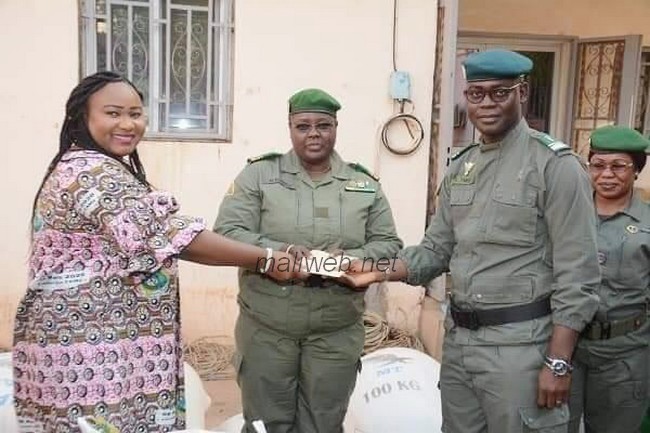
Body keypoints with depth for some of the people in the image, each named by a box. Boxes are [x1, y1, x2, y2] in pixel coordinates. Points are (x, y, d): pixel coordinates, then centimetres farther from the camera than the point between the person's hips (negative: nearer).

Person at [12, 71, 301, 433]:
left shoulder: (105, 170, 16)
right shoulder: (93, 173, -18)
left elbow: (141, 240, 18)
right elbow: (167, 234, -26)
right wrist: (267, 259, -22)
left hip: (97, 336, 10)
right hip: (91, 347, -10)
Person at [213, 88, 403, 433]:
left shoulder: (365, 185, 5)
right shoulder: (258, 175, -1)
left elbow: (389, 245, 5)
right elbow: (227, 232, -7)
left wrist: (352, 260, -16)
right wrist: (278, 252, -24)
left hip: (336, 334, 2)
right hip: (266, 329, -1)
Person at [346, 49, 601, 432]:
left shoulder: (555, 165, -11)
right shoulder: (460, 168, 10)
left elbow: (577, 275, -13)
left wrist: (558, 363, -16)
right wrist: (380, 271, -2)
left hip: (518, 345, -6)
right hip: (458, 338, 7)